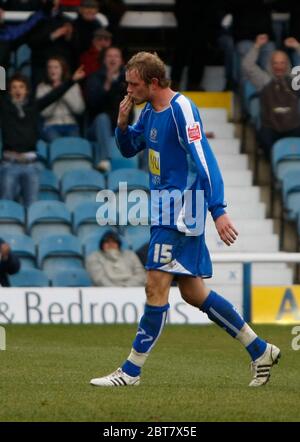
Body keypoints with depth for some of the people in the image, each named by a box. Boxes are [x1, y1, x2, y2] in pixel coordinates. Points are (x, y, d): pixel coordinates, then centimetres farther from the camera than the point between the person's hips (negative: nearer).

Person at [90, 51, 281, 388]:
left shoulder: (182, 110, -16)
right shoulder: (150, 111, 11)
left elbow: (204, 162, -21)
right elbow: (129, 149, 23)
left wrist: (218, 211, -27)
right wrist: (122, 123, 1)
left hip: (182, 212, -10)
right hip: (168, 211, 10)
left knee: (156, 287, -9)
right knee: (192, 292, 11)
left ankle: (131, 372, -6)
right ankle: (260, 351, 19)